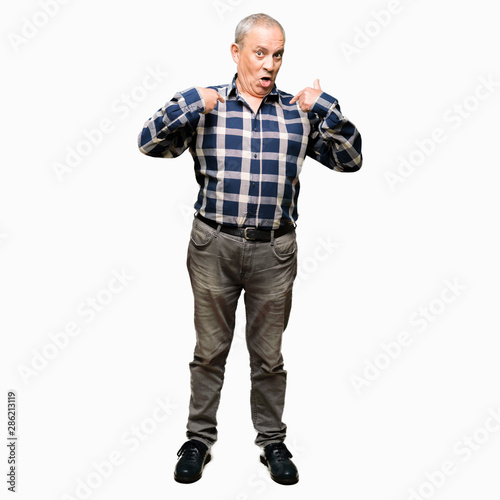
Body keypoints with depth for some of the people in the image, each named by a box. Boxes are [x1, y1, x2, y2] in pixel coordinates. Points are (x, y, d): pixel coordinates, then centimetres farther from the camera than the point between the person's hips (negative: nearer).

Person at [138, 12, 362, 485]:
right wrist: (191, 105, -16)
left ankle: (272, 442, 29)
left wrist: (325, 109, -10)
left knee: (269, 354, 12)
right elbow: (149, 143, -4)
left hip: (274, 250, 1)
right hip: (213, 244, -1)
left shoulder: (300, 111, 6)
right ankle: (199, 439, 28)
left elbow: (350, 159, 2)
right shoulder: (204, 103, 3)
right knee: (210, 349, 11)